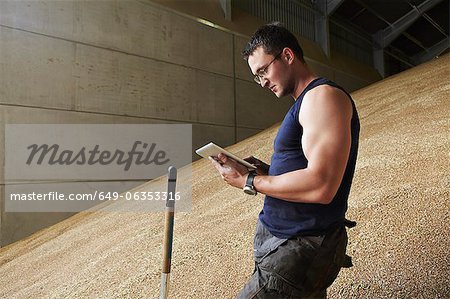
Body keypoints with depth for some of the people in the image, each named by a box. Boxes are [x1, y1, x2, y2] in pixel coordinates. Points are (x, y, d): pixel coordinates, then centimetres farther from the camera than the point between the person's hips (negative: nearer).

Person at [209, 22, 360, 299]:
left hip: (300, 251, -9)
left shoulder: (324, 95, -15)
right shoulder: (305, 103, 17)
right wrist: (266, 170, 5)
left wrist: (249, 181, -16)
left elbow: (321, 187, -26)